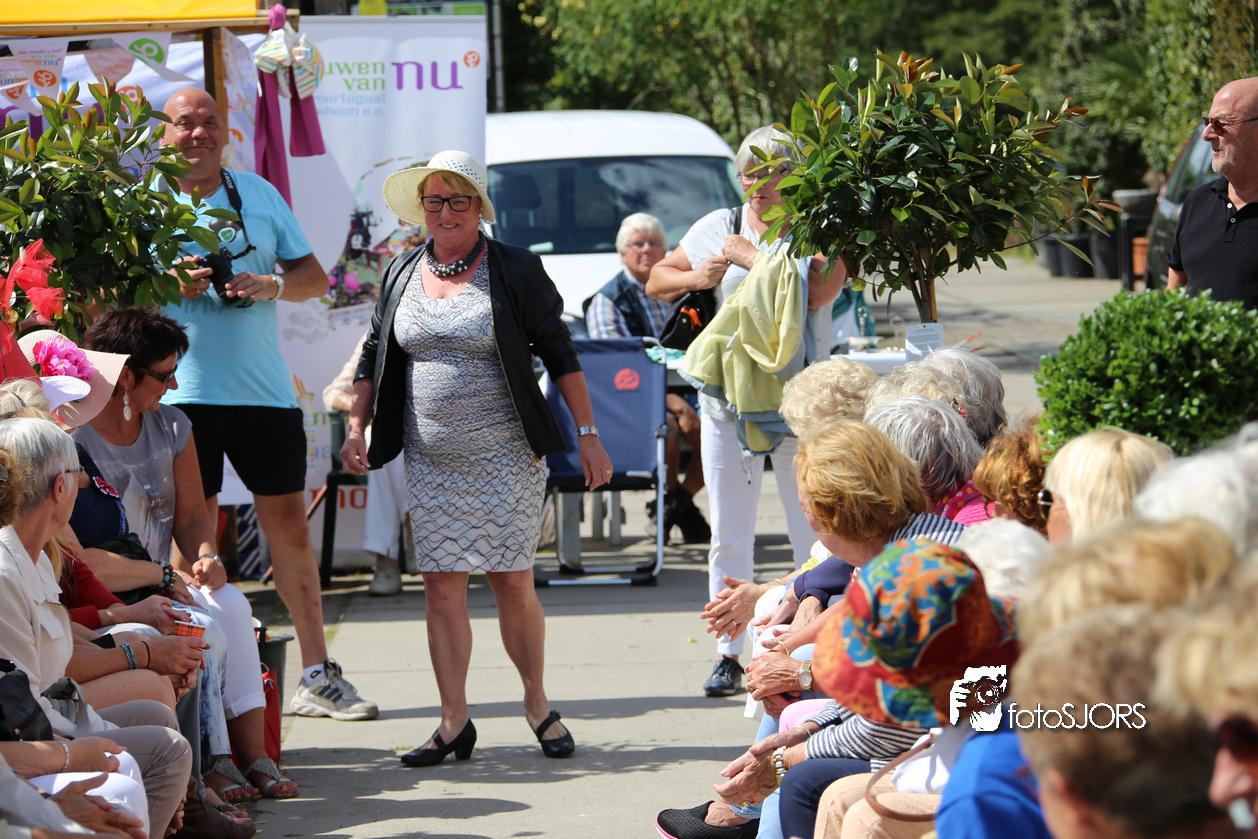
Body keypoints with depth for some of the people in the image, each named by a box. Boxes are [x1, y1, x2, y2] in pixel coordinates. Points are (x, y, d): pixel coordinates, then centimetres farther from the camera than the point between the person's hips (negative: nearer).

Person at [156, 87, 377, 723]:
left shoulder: (258, 193, 12)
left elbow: (314, 276, 13)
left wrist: (273, 285, -8)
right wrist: (172, 285, -16)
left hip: (265, 391, 3)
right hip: (184, 393, -3)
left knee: (290, 526, 4)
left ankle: (317, 677, 10)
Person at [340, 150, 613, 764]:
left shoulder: (515, 272, -2)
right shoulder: (401, 276, 10)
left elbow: (559, 355, -1)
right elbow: (374, 358, 18)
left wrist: (588, 436, -4)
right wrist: (357, 428, 9)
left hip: (504, 455, -3)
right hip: (431, 461, 3)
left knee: (512, 582, -3)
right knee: (441, 585, 0)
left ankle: (537, 704, 16)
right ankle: (454, 723, 6)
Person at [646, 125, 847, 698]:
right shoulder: (718, 228, 9)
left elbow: (818, 291, -21)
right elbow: (656, 281, 18)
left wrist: (751, 256, -14)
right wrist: (697, 278, -3)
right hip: (728, 396, 3)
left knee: (814, 533, -1)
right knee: (729, 537, 6)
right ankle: (729, 655, 13)